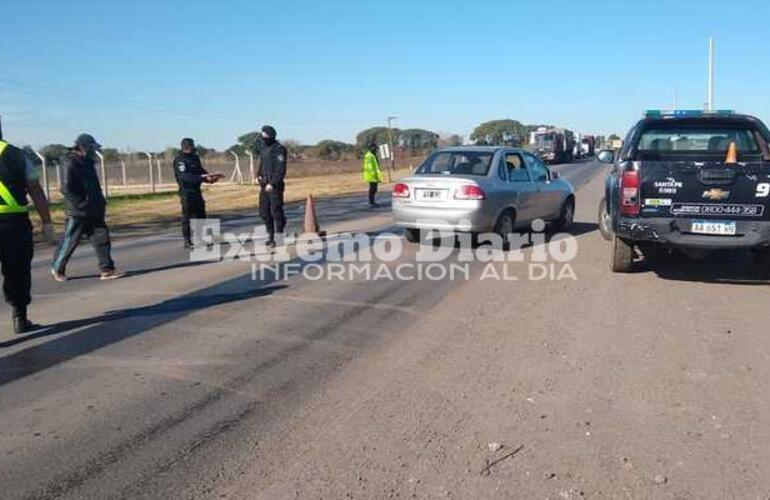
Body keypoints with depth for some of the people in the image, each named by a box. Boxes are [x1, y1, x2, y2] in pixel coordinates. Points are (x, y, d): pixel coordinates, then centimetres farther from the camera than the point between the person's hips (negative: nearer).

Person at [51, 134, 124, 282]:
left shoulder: (87, 163, 12)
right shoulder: (71, 164, -14)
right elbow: (66, 189, -19)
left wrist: (100, 202, 12)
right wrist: (83, 204, -20)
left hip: (94, 212, 8)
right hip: (78, 213, -8)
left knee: (102, 238, 1)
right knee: (70, 242, 4)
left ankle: (106, 270, 3)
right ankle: (57, 269, 22)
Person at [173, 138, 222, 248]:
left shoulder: (195, 158, 12)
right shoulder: (180, 160, -14)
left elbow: (201, 171, 15)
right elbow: (185, 177, -26)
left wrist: (210, 177, -6)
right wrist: (203, 178, -33)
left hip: (196, 191, 8)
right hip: (186, 192, -8)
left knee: (201, 214, 12)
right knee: (187, 216, -4)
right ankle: (187, 241, 3)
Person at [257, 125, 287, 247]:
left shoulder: (279, 149, -10)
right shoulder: (264, 149, 14)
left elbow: (281, 170, -17)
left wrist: (272, 183, -20)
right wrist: (260, 178, 8)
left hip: (275, 186, -8)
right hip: (264, 186, 8)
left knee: (276, 211, -4)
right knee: (264, 212, 9)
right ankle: (270, 236, 20)